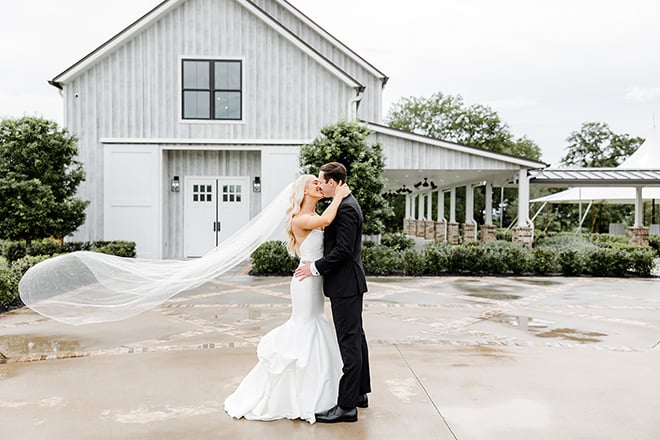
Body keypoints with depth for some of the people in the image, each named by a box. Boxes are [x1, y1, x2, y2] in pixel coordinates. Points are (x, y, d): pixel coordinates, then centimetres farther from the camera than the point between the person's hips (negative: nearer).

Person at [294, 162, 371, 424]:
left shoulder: (345, 208, -18)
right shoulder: (347, 204, 13)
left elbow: (343, 249, -23)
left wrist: (315, 267, -15)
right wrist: (316, 264, 15)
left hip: (345, 284, -11)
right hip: (349, 283, 11)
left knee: (349, 342, -5)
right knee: (356, 338, 17)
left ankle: (347, 406, 3)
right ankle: (360, 393, 30)